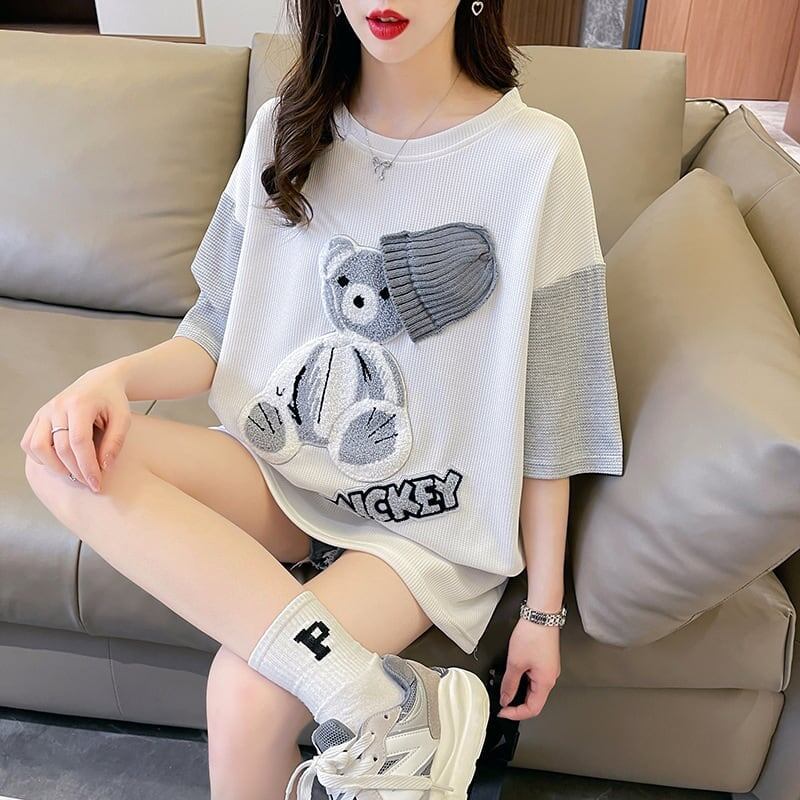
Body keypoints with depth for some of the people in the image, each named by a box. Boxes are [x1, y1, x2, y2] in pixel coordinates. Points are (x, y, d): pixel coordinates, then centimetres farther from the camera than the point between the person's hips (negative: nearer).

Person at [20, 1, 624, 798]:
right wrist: (114, 377, -16)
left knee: (248, 692, -26)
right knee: (63, 457, -21)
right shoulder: (287, 128, 2)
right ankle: (374, 695, -23)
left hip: (432, 515, -4)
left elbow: (546, 406, -7)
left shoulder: (536, 154, -10)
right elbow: (221, 329, 6)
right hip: (286, 467, 5)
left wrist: (542, 610, -3)